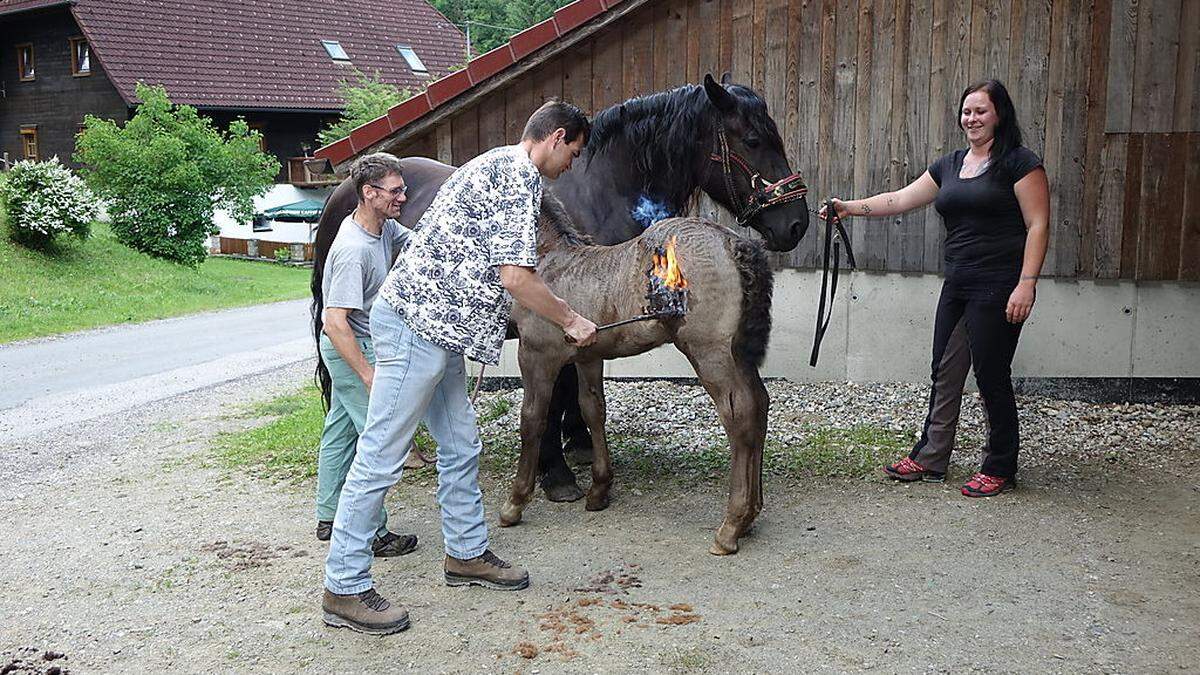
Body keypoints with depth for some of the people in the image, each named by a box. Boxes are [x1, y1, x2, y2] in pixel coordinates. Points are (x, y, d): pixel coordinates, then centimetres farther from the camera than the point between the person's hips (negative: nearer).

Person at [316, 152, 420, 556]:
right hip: (351, 348, -10)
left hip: (359, 344, 10)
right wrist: (369, 375, -31)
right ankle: (373, 534, 3)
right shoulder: (354, 250, -29)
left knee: (341, 429, 18)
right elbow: (335, 322, -31)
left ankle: (329, 518, 32)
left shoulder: (385, 227, -1)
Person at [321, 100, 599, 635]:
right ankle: (344, 589, 2)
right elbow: (515, 277, -19)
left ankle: (466, 554, 29)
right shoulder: (518, 175, -12)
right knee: (381, 458, -5)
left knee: (460, 444, 16)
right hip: (417, 324, -11)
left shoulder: (497, 166, 21)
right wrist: (571, 321, -6)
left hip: (435, 328, 11)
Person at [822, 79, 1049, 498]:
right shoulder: (950, 165, 15)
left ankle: (1000, 469, 13)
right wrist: (850, 207, 3)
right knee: (945, 373, 12)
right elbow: (901, 199, 14)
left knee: (992, 376, -2)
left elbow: (1038, 225, -11)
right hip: (957, 286, 7)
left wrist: (1027, 283, -19)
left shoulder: (1019, 163, -6)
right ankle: (929, 460, 22)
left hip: (999, 288, -7)